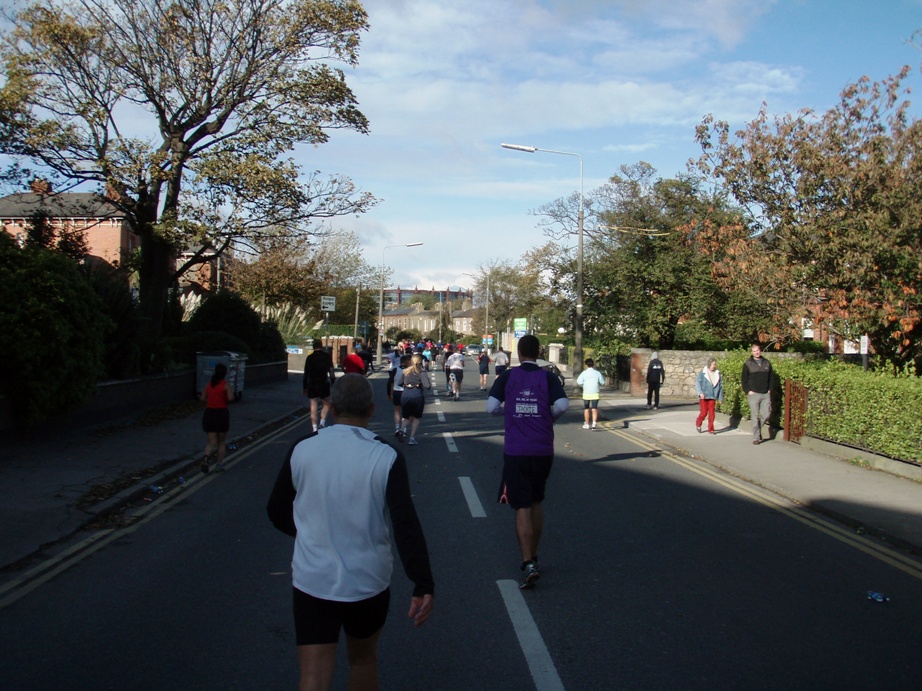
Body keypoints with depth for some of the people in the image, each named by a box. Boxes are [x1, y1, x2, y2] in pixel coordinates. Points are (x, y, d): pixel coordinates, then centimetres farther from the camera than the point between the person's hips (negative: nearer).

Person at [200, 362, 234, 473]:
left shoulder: (208, 384, 6)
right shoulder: (225, 385, -7)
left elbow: (202, 398, 8)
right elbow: (230, 398, -21)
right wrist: (231, 393, 0)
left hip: (209, 414, 3)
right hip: (221, 414, -3)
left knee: (212, 442, 5)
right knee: (221, 441, 16)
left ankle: (205, 458, -24)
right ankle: (219, 464, 17)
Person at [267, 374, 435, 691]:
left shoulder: (302, 449, -6)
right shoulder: (386, 457, -13)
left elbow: (277, 512, 6)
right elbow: (406, 525, -18)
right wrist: (423, 585, -15)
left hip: (312, 580, 0)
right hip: (369, 582, 0)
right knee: (363, 659, 24)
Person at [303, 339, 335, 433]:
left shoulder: (309, 357, 3)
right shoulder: (327, 356, -1)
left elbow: (306, 373, 6)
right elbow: (331, 372, -4)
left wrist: (304, 387, 14)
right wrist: (333, 384, 1)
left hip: (311, 385, 1)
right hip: (323, 383, -1)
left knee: (313, 406, 7)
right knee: (326, 404, 14)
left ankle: (315, 427, 6)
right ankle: (322, 422, -6)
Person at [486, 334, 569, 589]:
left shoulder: (507, 377, 0)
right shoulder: (548, 378, 1)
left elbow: (491, 407, -8)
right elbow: (562, 405, -12)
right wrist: (548, 418, 8)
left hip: (516, 451, -2)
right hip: (543, 450, 2)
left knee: (522, 507, -1)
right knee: (536, 503, 19)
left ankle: (529, 564, -12)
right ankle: (533, 557, 29)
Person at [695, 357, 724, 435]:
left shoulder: (717, 373, 5)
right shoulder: (702, 373, -6)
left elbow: (720, 386, 12)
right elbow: (697, 383, -8)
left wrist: (720, 398, 12)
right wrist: (700, 393, -21)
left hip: (712, 397, 3)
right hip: (704, 397, -3)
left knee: (711, 413, 1)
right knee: (704, 412, -1)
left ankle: (710, 429, 10)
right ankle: (698, 424, 25)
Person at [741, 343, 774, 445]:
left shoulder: (767, 363, 12)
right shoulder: (748, 364, 2)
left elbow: (771, 378, 17)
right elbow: (743, 379, 2)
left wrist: (770, 389, 6)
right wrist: (748, 391, -8)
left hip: (766, 394, 3)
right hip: (754, 394, -3)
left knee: (766, 415, 1)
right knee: (755, 417, -4)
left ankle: (757, 429, 26)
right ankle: (756, 437, 1)